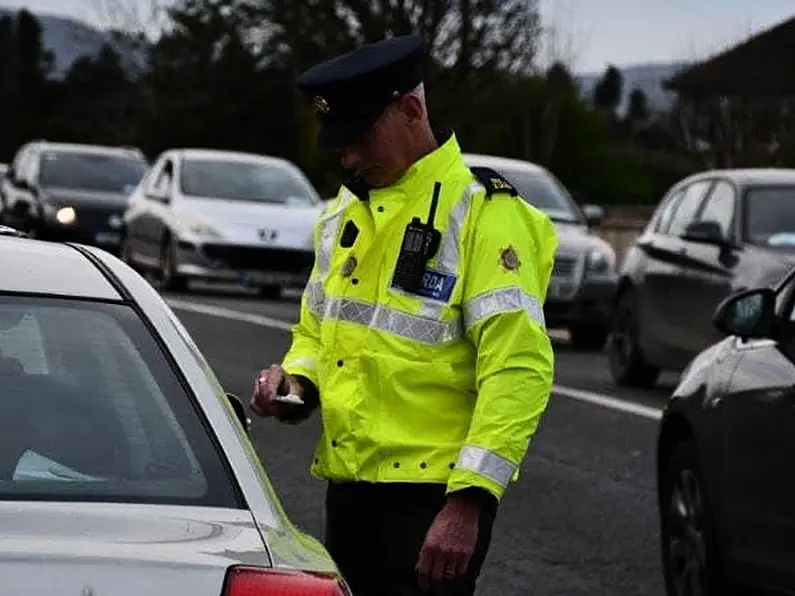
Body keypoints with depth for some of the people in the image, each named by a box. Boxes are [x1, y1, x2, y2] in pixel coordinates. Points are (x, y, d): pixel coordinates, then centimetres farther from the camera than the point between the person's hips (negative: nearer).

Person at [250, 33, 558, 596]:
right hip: (350, 485, 8)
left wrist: (468, 498, -23)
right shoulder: (345, 212, 14)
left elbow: (518, 369, -18)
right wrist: (296, 381, 2)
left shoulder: (482, 213, -11)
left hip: (437, 491, -8)